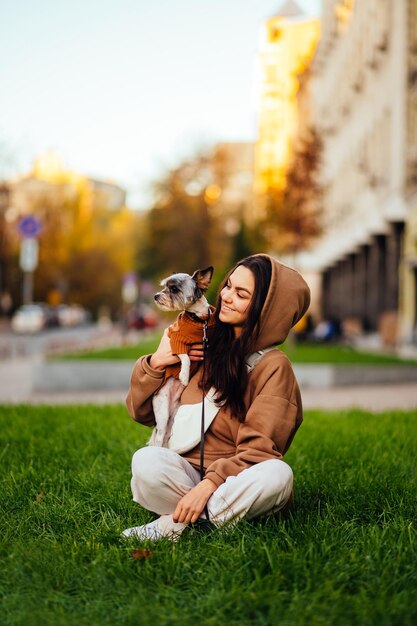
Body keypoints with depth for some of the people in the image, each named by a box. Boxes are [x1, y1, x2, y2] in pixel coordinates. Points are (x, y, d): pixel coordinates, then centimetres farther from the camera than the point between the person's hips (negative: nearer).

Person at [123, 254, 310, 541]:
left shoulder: (273, 366, -4)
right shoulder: (203, 344, 8)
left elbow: (259, 451, -12)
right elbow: (142, 412, 13)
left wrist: (209, 484, -26)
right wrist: (155, 364, -5)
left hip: (233, 484, -2)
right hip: (182, 475, 2)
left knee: (277, 474, -34)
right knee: (147, 460, -29)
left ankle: (173, 523, -21)